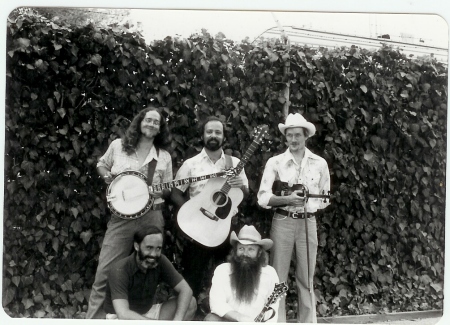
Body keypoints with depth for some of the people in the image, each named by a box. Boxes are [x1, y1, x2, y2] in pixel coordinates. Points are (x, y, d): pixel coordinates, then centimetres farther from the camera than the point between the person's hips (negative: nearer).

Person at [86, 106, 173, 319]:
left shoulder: (164, 157, 6)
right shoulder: (118, 146, 4)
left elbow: (169, 190, 13)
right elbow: (101, 165, 19)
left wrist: (159, 192, -9)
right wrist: (110, 179, -1)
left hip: (151, 218, 1)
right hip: (121, 217, -1)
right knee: (105, 273, -5)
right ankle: (94, 317, 5)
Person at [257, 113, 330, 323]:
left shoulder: (319, 163, 6)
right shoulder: (275, 162, 0)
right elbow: (263, 198, -6)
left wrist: (309, 203, -4)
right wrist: (287, 199, -20)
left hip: (308, 222, 1)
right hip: (282, 222, -1)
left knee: (306, 280, 9)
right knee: (278, 278, 2)